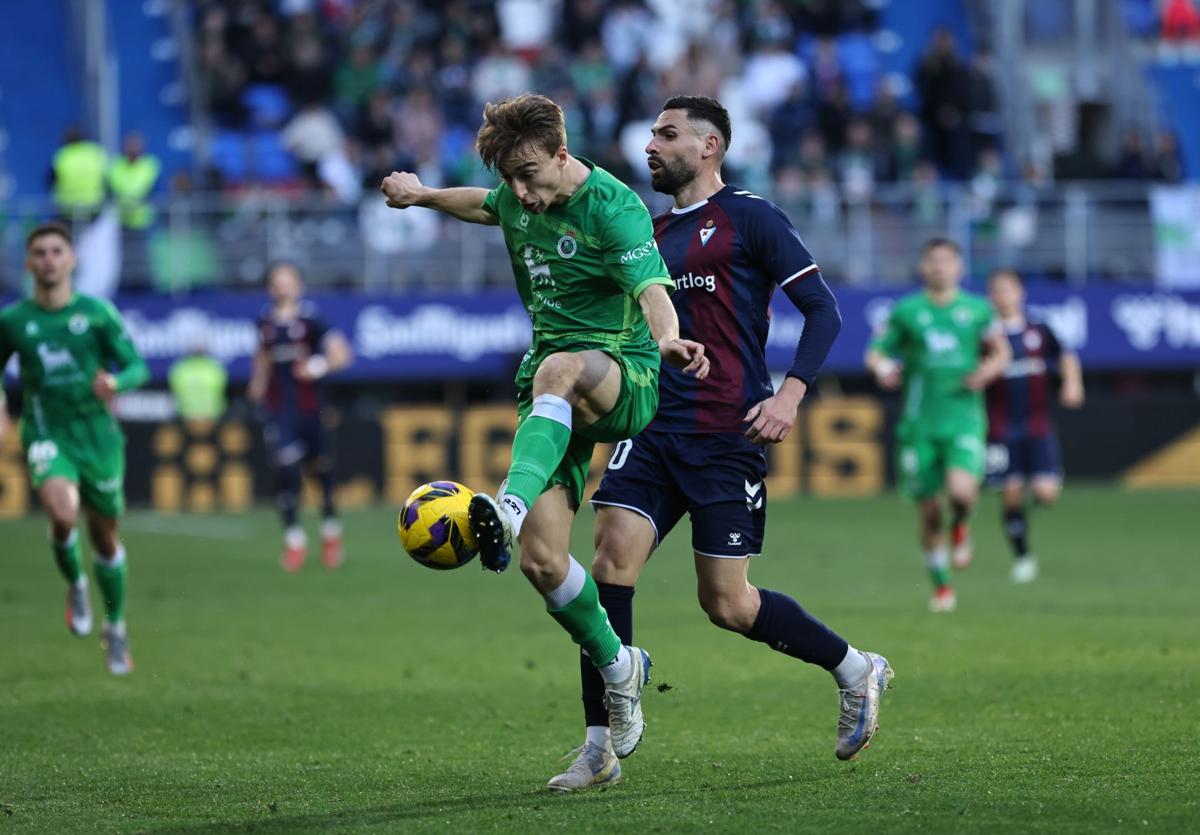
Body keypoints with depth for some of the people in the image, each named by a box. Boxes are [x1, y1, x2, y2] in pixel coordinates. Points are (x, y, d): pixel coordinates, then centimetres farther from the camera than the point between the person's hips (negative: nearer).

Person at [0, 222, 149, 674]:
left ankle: (115, 629, 34)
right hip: (47, 437, -1)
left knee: (105, 535, 12)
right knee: (63, 513, -29)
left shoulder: (97, 313, -4)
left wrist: (115, 382, -24)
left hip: (97, 436, 1)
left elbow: (138, 367, -2)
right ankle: (74, 583, 3)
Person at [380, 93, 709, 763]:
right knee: (541, 559, -9)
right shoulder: (519, 197, 9)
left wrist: (668, 338, -53)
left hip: (627, 379, -7)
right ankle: (617, 669, 13)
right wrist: (423, 195, 51)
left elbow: (652, 287, -31)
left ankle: (513, 503, -64)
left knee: (560, 369, -44)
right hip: (555, 400, 7)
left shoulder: (613, 206, -14)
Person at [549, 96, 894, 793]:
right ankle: (599, 749, -8)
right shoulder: (652, 233, 17)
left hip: (729, 436, -6)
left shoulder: (748, 217, -4)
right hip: (655, 430, 6)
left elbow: (823, 308, -7)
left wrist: (791, 394, -18)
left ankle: (857, 671, 20)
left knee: (727, 603, -3)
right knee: (612, 560, -11)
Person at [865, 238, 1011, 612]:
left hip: (964, 418, -1)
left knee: (961, 491, -25)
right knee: (928, 512, 3)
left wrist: (988, 370, -6)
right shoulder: (905, 311, 2)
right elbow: (876, 353, 7)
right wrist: (883, 369, -16)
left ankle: (960, 526, 13)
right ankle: (941, 586, 23)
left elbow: (1001, 352, 16)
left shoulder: (977, 309, 5)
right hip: (919, 424, 1)